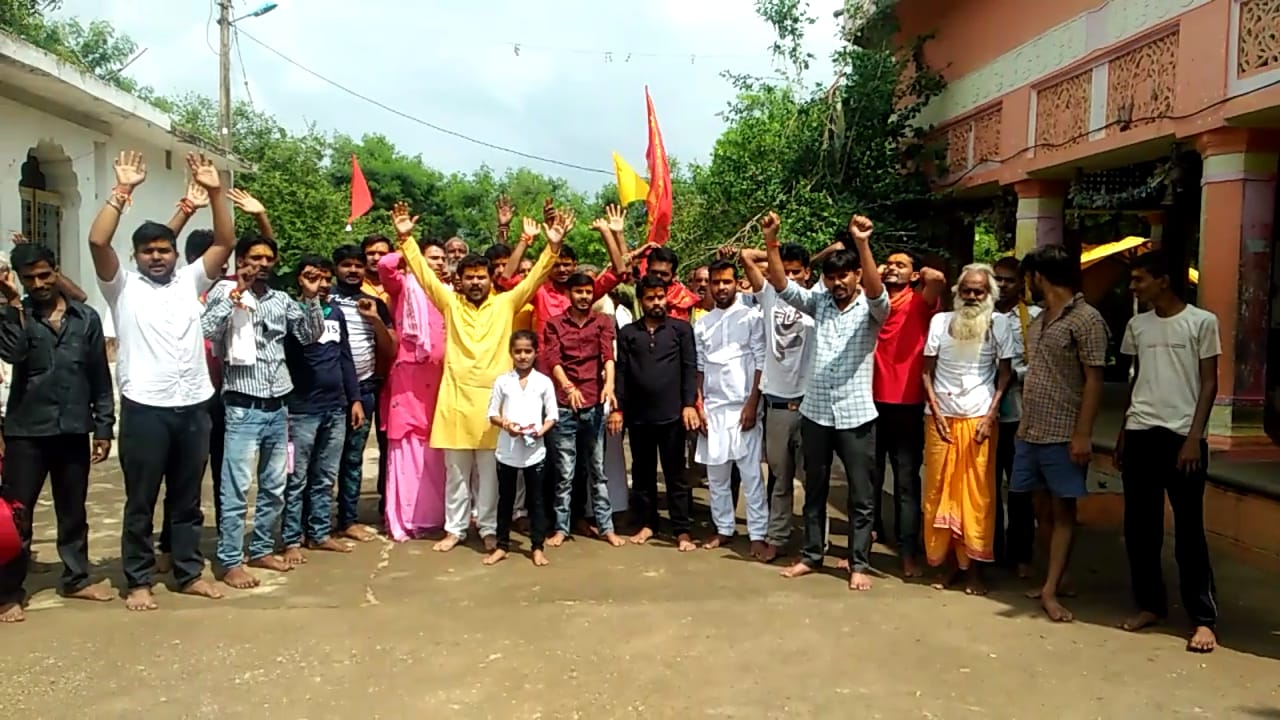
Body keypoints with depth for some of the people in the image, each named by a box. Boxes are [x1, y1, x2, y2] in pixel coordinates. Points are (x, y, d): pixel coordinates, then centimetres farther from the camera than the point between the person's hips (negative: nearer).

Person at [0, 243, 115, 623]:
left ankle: (76, 578, 27)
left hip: (73, 429, 2)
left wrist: (104, 426, 3)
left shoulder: (86, 317, 5)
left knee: (73, 510, 14)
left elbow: (100, 376, 6)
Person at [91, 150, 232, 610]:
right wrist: (121, 191, -15)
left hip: (193, 406, 3)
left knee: (187, 499, 14)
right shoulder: (123, 286, 3)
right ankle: (138, 581, 19)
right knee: (141, 502, 7)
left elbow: (225, 243, 3)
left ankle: (190, 573, 24)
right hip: (144, 408, -3)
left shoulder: (190, 282, 11)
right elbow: (98, 241, -12)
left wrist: (215, 193, -7)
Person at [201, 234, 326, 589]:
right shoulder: (225, 293, -2)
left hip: (278, 407, 6)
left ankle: (261, 549, 27)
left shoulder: (281, 300, 11)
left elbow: (311, 335, 7)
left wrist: (312, 298, -3)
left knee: (274, 488, 14)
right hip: (243, 408, -5)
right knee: (236, 489, -2)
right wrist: (235, 294, -17)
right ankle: (231, 562, 7)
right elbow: (207, 331, -17)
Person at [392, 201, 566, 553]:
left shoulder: (506, 304, 6)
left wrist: (552, 247, -11)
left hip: (493, 398, -1)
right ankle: (455, 529, 22)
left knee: (490, 470, 7)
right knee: (456, 470, 11)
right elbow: (423, 272, 4)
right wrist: (406, 238, -5)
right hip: (456, 397, 1)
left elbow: (534, 277, 0)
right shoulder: (450, 302, 7)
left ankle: (489, 529, 18)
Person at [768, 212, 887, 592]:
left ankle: (859, 563, 16)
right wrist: (771, 241, -19)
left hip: (856, 414, -3)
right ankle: (812, 555, 27)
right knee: (815, 490, 14)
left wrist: (863, 244, -39)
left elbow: (876, 290, -25)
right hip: (815, 412, 3)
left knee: (861, 495, 5)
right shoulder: (818, 302, 6)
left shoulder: (871, 309, -3)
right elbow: (782, 284, -5)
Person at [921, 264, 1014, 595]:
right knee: (940, 491, 3)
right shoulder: (940, 321, 4)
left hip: (979, 418, -1)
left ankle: (974, 567, 9)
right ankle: (947, 562, 15)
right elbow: (927, 372, 5)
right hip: (941, 418, 1)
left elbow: (1005, 373, 3)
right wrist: (936, 412, -4)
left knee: (977, 493, 1)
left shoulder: (999, 323, 2)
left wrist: (991, 415, -6)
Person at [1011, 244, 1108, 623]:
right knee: (1046, 507, 12)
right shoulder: (1038, 321, 14)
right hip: (1030, 431, 7)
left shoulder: (1086, 320, -9)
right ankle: (1055, 575, 23)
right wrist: (1023, 424, 14)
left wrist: (1083, 434, -17)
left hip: (1063, 435, -7)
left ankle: (1050, 590, 3)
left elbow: (1093, 381, -12)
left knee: (1062, 510, 1)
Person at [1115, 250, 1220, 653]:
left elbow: (1209, 384, -3)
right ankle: (1151, 604, 20)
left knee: (1189, 529, -2)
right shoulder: (1137, 325, 11)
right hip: (1140, 434, 5)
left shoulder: (1202, 322, -3)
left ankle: (1203, 618, 6)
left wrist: (1194, 437, -11)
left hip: (1182, 436, -5)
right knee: (1139, 525, 8)